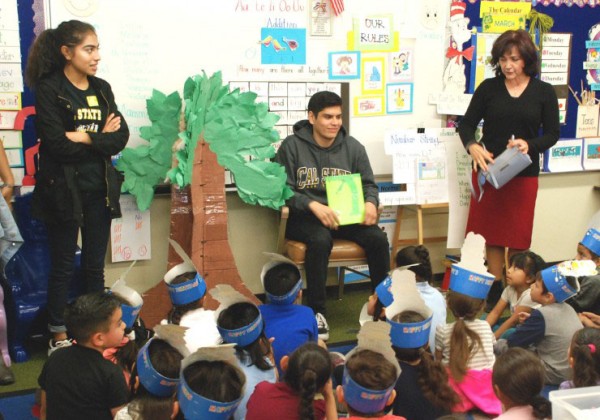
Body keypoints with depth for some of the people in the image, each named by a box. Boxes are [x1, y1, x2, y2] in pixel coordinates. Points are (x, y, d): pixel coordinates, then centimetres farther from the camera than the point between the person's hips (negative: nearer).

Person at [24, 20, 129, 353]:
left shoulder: (102, 89, 9)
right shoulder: (48, 89, -7)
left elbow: (121, 138, -1)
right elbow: (56, 143, -18)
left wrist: (83, 137, -14)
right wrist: (100, 138, -9)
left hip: (99, 190, 5)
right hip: (64, 190, -4)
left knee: (95, 266, 11)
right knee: (63, 266, 6)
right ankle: (59, 336, 19)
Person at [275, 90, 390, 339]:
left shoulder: (353, 147, 8)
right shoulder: (292, 146, -3)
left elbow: (368, 184, 11)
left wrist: (370, 203, -15)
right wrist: (315, 206, -24)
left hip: (344, 214, 4)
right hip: (304, 216, -3)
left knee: (378, 238, -22)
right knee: (320, 240, -36)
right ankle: (316, 311, -23)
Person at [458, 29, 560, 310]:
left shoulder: (544, 92, 0)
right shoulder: (488, 88, 0)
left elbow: (553, 133, 2)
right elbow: (466, 124, 1)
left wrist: (530, 145, -18)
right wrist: (473, 147, -20)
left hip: (524, 175, 0)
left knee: (518, 235, 6)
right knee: (490, 232, 5)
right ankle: (495, 288, 17)